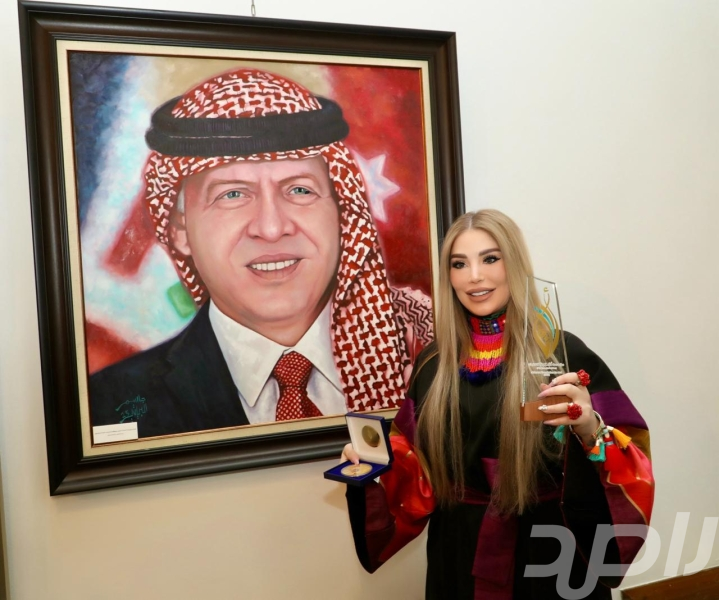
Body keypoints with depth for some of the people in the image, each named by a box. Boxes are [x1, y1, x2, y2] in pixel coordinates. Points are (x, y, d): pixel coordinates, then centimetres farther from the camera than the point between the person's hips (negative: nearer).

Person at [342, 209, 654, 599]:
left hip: (549, 559, -3)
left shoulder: (564, 353, -13)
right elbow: (422, 465, 9)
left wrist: (591, 429, -34)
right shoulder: (432, 363, -1)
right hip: (460, 559, 4)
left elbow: (632, 470, -15)